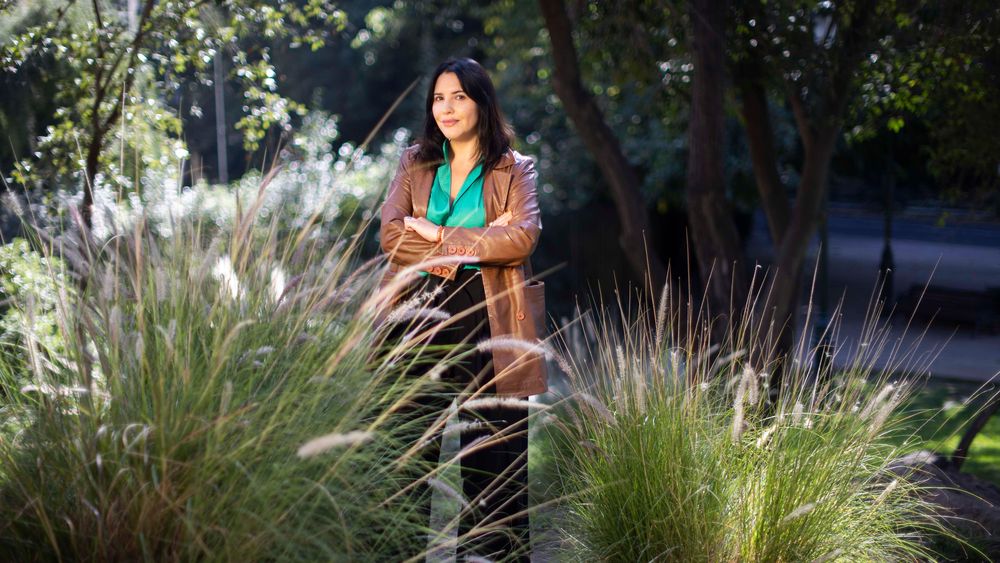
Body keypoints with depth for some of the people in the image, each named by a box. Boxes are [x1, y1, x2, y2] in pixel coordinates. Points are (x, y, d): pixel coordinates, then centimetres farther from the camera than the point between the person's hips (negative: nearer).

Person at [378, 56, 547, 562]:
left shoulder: (513, 169, 8)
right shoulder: (415, 164, 14)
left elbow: (522, 236, -10)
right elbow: (390, 233, -1)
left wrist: (438, 237, -10)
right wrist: (473, 243, -11)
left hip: (489, 318, -2)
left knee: (494, 454, -1)